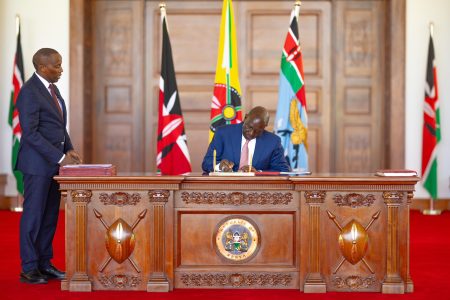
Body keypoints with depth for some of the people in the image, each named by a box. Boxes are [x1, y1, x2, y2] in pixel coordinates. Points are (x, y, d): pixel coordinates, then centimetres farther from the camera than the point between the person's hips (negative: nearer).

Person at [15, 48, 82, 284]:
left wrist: (69, 149, 4)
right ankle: (29, 269, 7)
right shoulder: (29, 92, -15)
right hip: (37, 163, -9)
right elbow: (31, 133, -20)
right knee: (33, 215, -1)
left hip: (53, 162, 9)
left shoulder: (51, 88, 13)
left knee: (50, 216, 11)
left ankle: (44, 264, 19)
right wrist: (60, 157, -21)